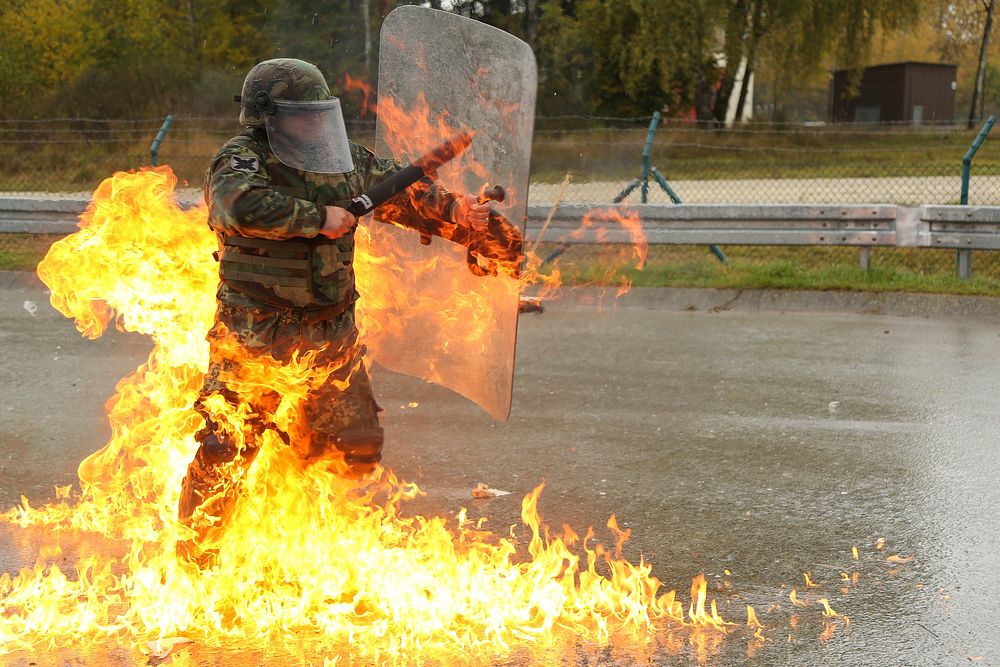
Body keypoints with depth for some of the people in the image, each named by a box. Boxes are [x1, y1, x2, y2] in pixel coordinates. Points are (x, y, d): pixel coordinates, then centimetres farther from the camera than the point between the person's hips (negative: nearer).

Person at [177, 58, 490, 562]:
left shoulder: (345, 161, 8)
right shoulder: (242, 160, -11)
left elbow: (404, 189, 20)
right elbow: (241, 205, -33)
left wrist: (452, 208, 1)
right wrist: (318, 218, -23)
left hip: (332, 338, 6)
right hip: (258, 338, -6)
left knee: (355, 451, 12)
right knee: (225, 454, -6)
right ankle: (191, 559, 12)